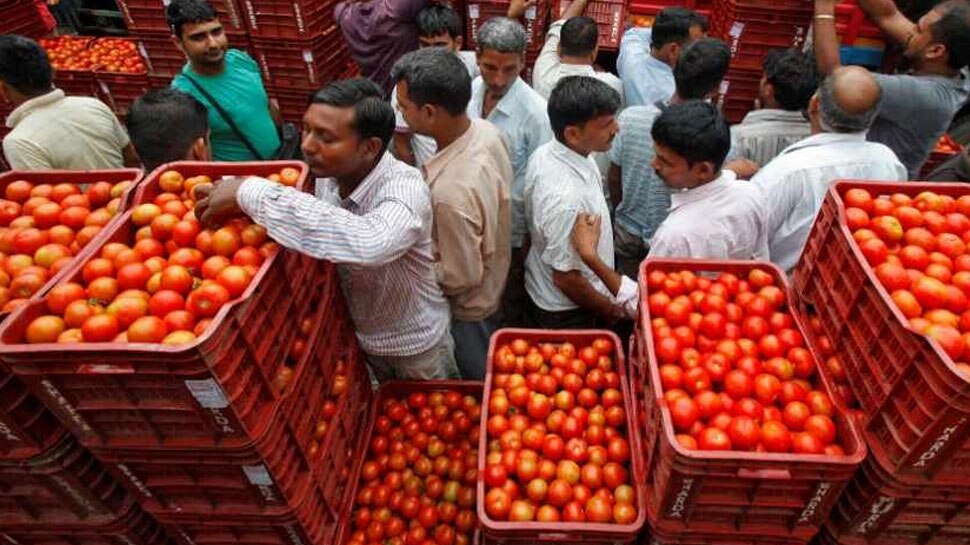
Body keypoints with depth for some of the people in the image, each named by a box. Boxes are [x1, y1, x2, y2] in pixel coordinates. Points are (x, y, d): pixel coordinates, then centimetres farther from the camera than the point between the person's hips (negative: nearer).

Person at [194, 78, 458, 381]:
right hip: (361, 335, 6)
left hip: (414, 343, -5)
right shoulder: (328, 174, -15)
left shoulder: (404, 188, -36)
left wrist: (251, 192, -50)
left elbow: (368, 244, -58)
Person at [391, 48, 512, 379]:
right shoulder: (485, 130, -16)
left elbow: (461, 277, -28)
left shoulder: (451, 192, -42)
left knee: (479, 380, 23)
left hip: (470, 305, -8)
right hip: (494, 278, 8)